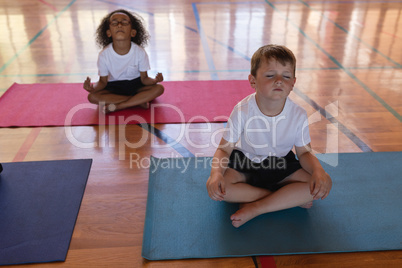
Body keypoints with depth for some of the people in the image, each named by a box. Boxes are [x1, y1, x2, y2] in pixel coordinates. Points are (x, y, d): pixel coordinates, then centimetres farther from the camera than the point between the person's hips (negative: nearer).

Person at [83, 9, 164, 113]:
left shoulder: (140, 52, -18)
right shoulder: (104, 55, -18)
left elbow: (144, 78, -10)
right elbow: (103, 81, -8)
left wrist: (154, 80, -33)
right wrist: (93, 87, -31)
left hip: (136, 85, 0)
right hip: (114, 87, 0)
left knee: (159, 88, -25)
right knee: (92, 97, -25)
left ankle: (117, 106, -25)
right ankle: (139, 101, -22)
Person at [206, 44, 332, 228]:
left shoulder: (298, 115, -17)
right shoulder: (243, 111, -23)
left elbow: (304, 152, -5)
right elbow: (224, 150, -17)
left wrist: (318, 170, -27)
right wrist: (216, 173, -38)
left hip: (281, 165, 1)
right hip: (245, 162, -1)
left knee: (324, 183, -19)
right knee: (214, 186, -28)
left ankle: (255, 208, -19)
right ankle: (291, 199, -17)